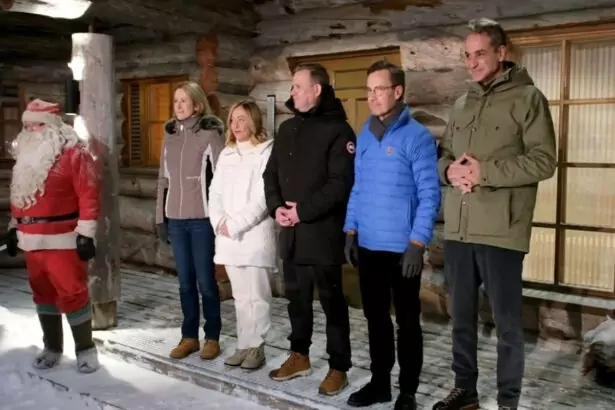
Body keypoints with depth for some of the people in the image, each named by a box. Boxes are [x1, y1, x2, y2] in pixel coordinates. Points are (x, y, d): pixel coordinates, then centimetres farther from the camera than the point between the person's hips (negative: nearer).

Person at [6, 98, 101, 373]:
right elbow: (18, 195, 23)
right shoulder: (26, 154, 16)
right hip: (31, 240, 8)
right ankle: (52, 347, 28)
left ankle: (86, 348, 10)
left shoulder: (73, 153, -10)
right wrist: (13, 227, 21)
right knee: (42, 293, 15)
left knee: (71, 293, -5)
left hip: (62, 240, -8)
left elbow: (88, 194, -15)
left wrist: (86, 233, -18)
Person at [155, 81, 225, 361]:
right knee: (185, 281, 11)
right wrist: (160, 217, 11)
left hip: (201, 219, -5)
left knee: (205, 280, 2)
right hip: (175, 219, 5)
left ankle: (212, 337, 16)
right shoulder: (170, 136, 11)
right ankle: (189, 336, 21)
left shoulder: (210, 134, -6)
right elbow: (163, 179, 13)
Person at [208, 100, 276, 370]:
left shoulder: (266, 152, -6)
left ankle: (256, 347, 11)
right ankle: (244, 345, 21)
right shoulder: (227, 154, 15)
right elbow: (215, 191, 12)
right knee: (240, 295, 12)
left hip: (255, 235, -6)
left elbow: (263, 198, -13)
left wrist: (235, 225, -13)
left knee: (256, 295, 0)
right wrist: (219, 222, -4)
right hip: (228, 237, 6)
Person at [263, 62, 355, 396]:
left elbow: (341, 183, -16)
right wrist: (276, 207, -3)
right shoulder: (287, 128, 15)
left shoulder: (337, 130, -8)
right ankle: (299, 356, 33)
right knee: (296, 297, 17)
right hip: (290, 231, 7)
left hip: (323, 232, -7)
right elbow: (271, 173, 14)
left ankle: (338, 366, 16)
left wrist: (304, 211, -16)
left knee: (332, 301, 4)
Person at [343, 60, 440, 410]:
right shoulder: (365, 135, 9)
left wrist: (417, 243, -17)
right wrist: (351, 230, 10)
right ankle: (379, 382, 31)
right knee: (375, 316, 16)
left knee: (407, 320, 8)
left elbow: (429, 195, -12)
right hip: (368, 245, 6)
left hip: (402, 247, -6)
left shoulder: (417, 136, -10)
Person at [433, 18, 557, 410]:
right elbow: (443, 155, 18)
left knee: (507, 322, 5)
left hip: (501, 231, -6)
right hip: (458, 229, 6)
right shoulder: (462, 104, 16)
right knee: (462, 315, 15)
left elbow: (543, 161, -10)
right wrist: (449, 170, -6)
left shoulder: (527, 98, -2)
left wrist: (484, 171, -16)